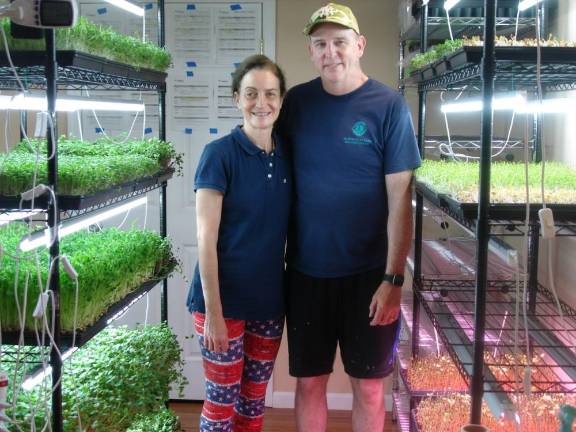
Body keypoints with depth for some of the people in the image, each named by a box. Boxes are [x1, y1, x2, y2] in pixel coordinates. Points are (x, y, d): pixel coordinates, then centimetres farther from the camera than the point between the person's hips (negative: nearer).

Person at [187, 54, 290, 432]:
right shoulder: (220, 154, -12)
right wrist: (213, 312, -15)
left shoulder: (287, 156, 4)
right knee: (222, 399, 6)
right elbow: (206, 239, -13)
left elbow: (288, 231, 11)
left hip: (270, 299, 5)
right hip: (224, 298, -5)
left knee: (255, 397, 15)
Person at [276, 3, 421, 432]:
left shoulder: (388, 106, -8)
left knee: (368, 385, 10)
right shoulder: (296, 102, 2)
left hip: (367, 274, -2)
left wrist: (393, 280, -14)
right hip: (305, 271, 3)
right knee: (309, 381, 12)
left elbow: (400, 198, -10)